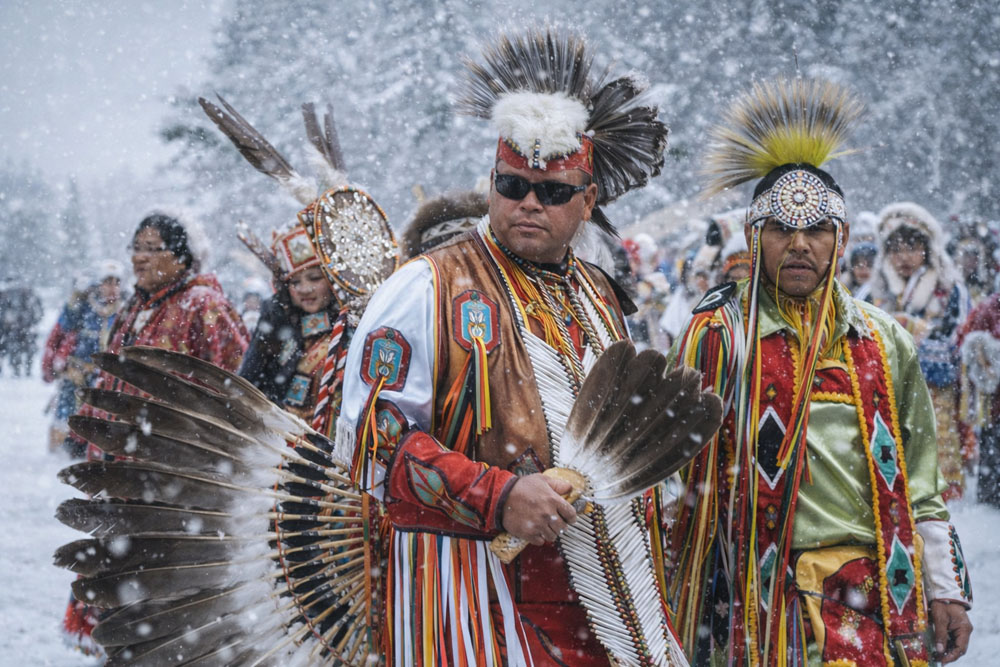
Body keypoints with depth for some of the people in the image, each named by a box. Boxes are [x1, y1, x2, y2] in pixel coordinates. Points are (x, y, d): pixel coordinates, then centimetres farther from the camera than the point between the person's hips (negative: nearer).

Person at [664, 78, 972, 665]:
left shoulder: (885, 341, 12)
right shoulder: (718, 334, 0)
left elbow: (920, 485, 15)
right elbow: (679, 469, 0)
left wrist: (946, 591, 12)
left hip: (882, 592, 3)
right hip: (763, 596, -3)